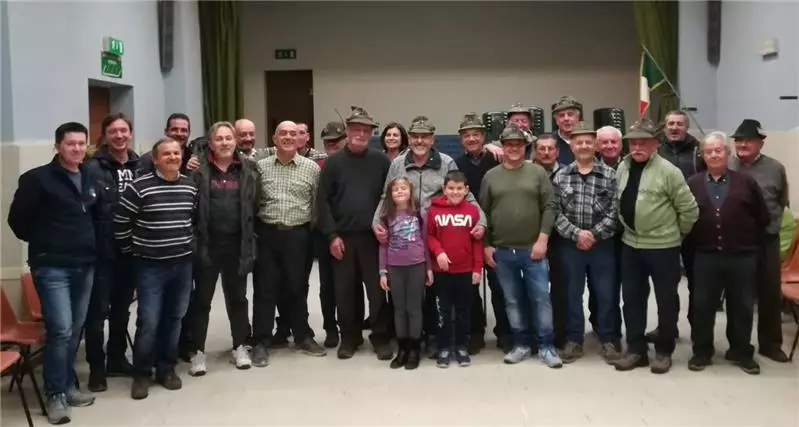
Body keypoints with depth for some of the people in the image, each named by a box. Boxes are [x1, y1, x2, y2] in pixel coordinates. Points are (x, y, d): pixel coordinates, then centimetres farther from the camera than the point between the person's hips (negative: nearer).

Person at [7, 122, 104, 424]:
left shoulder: (91, 180, 10)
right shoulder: (37, 179, -8)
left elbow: (100, 217, 23)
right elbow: (18, 219, -6)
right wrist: (42, 244, 1)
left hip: (85, 267, 6)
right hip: (51, 267, -6)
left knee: (75, 330, 12)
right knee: (60, 329, -11)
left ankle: (68, 386, 25)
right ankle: (55, 394, 3)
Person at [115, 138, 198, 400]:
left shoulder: (190, 187, 4)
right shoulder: (139, 187, -11)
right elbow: (120, 223, -6)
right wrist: (131, 250, 0)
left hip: (183, 264, 4)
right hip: (150, 265, -4)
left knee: (174, 318, 11)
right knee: (148, 322, -4)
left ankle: (167, 368, 25)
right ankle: (141, 374, 13)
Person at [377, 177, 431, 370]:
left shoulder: (419, 213, 1)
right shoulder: (387, 216, 5)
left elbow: (425, 241, 4)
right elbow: (383, 245, 6)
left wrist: (429, 267, 2)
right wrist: (383, 271, 2)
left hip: (416, 266, -2)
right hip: (395, 268, 2)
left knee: (414, 308, 4)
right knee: (399, 309, 8)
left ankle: (414, 350, 12)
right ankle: (402, 349, 17)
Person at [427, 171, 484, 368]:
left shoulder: (473, 211, -3)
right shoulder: (434, 210, -4)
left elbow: (477, 241, 0)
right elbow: (429, 236, 2)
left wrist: (478, 268, -1)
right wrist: (438, 252, -16)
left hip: (466, 270, 1)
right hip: (442, 270, 0)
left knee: (463, 310, 10)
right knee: (444, 310, 8)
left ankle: (462, 347, 22)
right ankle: (444, 348, 18)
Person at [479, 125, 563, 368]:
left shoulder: (538, 172, 2)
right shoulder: (491, 176, 6)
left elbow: (549, 208, -2)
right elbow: (484, 213, 7)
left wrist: (542, 239, -10)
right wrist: (486, 245, 3)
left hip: (533, 249, -2)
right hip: (502, 251, 2)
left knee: (541, 298, 0)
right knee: (512, 300, 10)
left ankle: (547, 347, 11)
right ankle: (521, 344, 21)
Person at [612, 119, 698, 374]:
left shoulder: (668, 171, -14)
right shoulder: (622, 168, 4)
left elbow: (689, 209, -11)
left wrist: (677, 233, 0)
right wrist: (626, 226, 12)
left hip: (663, 246, -5)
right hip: (630, 244, 6)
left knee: (666, 300, 7)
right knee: (632, 298, 11)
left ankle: (664, 351, 21)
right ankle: (636, 349, 24)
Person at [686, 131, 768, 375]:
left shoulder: (746, 182, 2)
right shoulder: (692, 184, 3)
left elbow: (763, 218, 6)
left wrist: (750, 242, 7)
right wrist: (692, 245, 0)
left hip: (742, 257, 0)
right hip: (706, 257, 0)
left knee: (742, 307, 10)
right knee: (702, 306, 7)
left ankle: (741, 352, 26)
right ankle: (702, 352, 20)